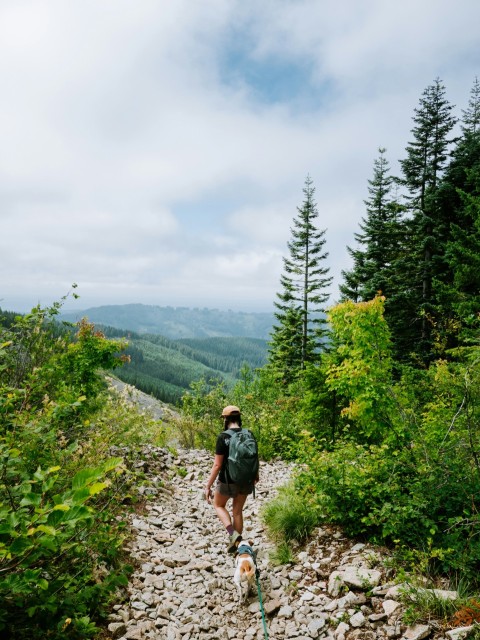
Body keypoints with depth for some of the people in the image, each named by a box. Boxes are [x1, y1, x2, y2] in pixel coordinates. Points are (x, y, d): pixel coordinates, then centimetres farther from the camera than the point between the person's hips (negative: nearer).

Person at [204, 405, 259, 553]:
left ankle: (233, 534, 3)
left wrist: (208, 486, -11)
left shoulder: (223, 437, -19)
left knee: (219, 505, 21)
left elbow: (217, 465, -19)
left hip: (228, 481, -4)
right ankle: (236, 544, 27)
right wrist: (256, 475, 26)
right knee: (238, 510, 20)